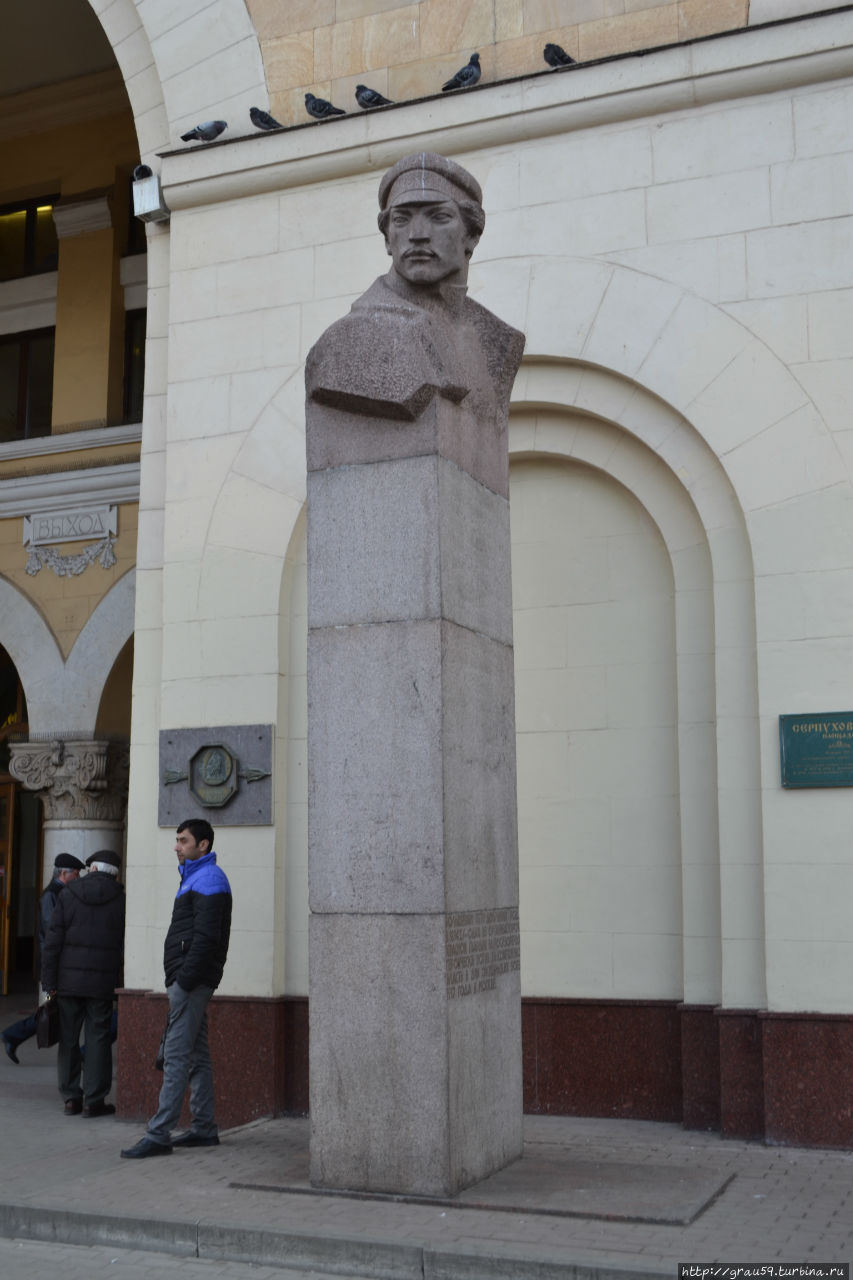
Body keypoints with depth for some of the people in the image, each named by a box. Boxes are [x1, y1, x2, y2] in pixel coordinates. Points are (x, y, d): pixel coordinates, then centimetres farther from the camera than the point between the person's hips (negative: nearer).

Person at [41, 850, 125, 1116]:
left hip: (69, 980, 1)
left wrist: (49, 982, 2)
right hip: (103, 982, -1)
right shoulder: (121, 900, -1)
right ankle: (94, 1100, 3)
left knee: (68, 1039, 10)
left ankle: (71, 1098, 13)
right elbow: (126, 945, -1)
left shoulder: (67, 895, 2)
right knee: (98, 1039, 3)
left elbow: (53, 942, -1)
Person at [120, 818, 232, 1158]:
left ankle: (159, 1135, -10)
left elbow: (206, 936, -21)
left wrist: (184, 980, -22)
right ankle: (204, 1128, 18)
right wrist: (179, 980, 17)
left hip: (192, 980, -11)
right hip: (188, 980, 11)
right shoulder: (194, 877, 20)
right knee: (197, 1055, 12)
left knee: (176, 1056, -10)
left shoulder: (208, 879, -12)